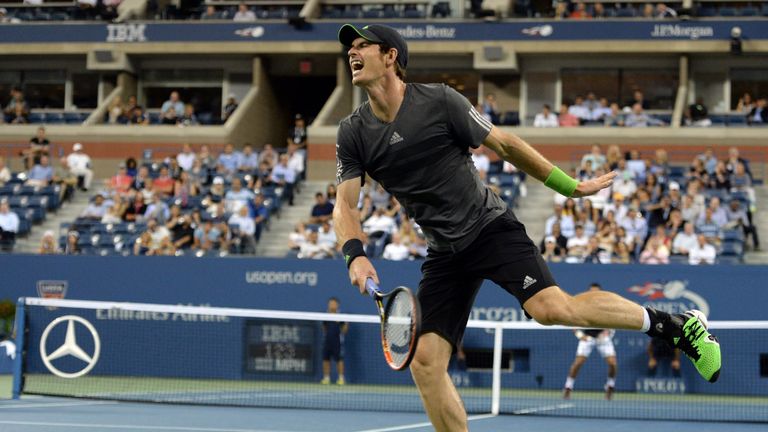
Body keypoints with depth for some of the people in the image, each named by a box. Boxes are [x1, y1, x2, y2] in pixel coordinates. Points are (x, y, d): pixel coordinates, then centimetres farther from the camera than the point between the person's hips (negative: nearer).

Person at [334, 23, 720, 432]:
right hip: (444, 254, 5)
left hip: (489, 226, -5)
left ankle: (678, 325, -9)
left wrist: (569, 186, 3)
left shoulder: (439, 101, -9)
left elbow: (504, 144, -1)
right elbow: (344, 205, -2)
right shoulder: (353, 133, 1)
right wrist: (355, 253, -22)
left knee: (550, 307, -25)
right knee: (424, 361, -7)